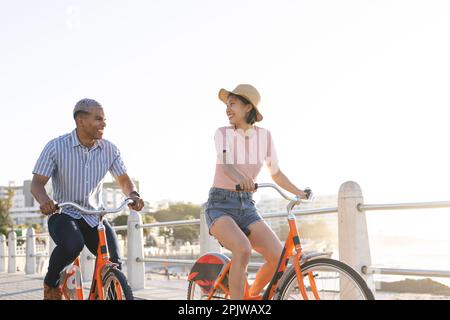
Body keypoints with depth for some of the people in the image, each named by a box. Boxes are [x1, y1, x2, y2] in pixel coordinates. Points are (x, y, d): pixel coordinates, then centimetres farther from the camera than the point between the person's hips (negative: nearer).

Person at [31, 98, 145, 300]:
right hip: (63, 214, -3)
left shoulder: (109, 150, -2)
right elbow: (37, 182, -10)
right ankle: (51, 284, -5)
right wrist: (44, 200, -34)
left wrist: (133, 195, -16)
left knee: (113, 262, -19)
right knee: (72, 244, -36)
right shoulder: (56, 147, -11)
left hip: (94, 217, 3)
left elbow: (123, 180, 8)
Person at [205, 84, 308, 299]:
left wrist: (299, 192, 1)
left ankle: (253, 295, 11)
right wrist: (240, 177, -46)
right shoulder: (223, 134, -5)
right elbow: (224, 165, -25)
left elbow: (275, 173, 14)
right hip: (220, 206, -3)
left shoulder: (264, 136, 4)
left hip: (246, 208, 4)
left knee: (278, 256, -16)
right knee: (243, 250, -32)